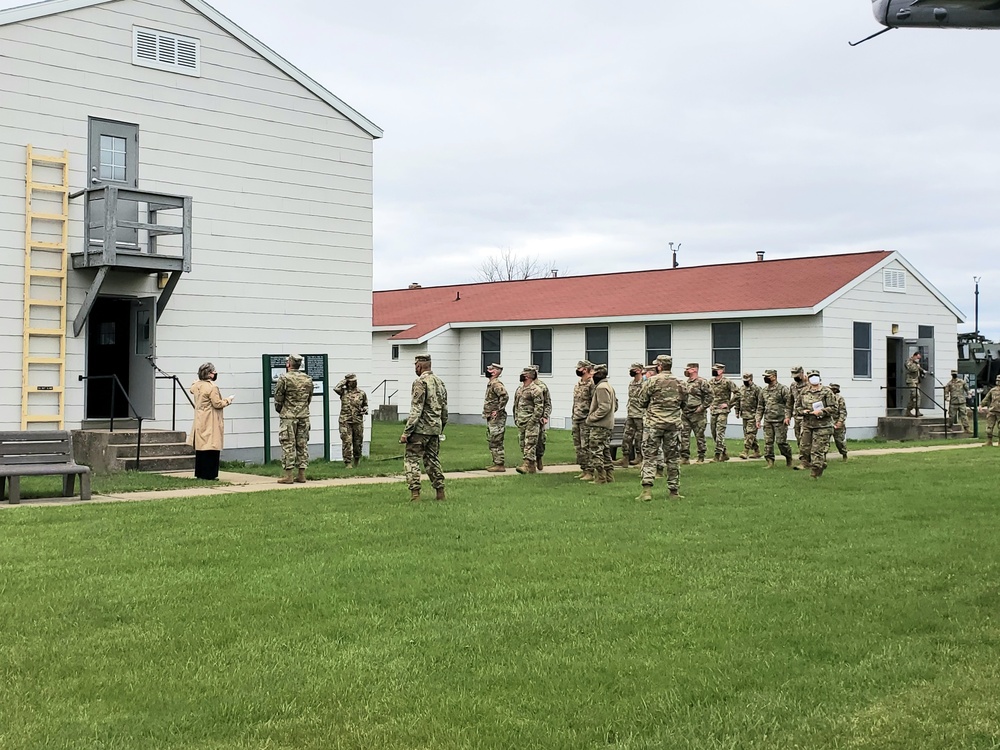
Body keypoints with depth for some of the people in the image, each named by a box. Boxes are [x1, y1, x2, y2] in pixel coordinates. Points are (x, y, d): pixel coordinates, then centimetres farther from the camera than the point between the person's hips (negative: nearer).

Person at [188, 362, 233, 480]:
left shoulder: (196, 385, 7)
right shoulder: (212, 387, -17)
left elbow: (191, 389, 32)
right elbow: (217, 404, -17)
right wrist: (227, 400, -1)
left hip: (199, 421, 8)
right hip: (210, 423, -8)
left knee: (201, 446, 13)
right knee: (211, 448, -4)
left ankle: (199, 473, 17)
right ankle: (209, 474, -4)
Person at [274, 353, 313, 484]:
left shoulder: (284, 379, -10)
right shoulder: (308, 379, 7)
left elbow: (278, 398, -5)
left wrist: (280, 410, 13)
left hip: (288, 416, -5)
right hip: (304, 416, 5)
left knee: (288, 445, -2)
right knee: (302, 444, 9)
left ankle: (288, 475, -4)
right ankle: (301, 474, 10)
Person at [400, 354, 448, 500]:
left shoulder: (420, 382, -13)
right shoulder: (440, 382, 13)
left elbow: (416, 410, -18)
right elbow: (445, 409, 17)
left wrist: (406, 432, -16)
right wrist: (441, 428, 25)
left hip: (420, 429, -8)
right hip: (435, 428, 8)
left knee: (412, 459, -4)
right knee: (433, 460, 16)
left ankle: (415, 493, -12)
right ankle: (440, 492, 15)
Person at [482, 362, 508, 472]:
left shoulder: (496, 384, -16)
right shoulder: (490, 383, 16)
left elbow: (505, 396, -30)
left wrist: (498, 410, -25)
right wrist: (487, 412, 16)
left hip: (497, 418, -11)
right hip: (491, 418, 11)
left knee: (497, 442, -8)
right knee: (491, 441, 15)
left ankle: (500, 465, -5)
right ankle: (496, 463, 21)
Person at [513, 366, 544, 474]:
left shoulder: (535, 390, -10)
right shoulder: (519, 389, 16)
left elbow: (539, 407, -14)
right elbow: (516, 404, 23)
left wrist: (533, 420, -18)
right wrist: (516, 418, 16)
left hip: (531, 422, -9)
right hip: (520, 422, 9)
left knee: (530, 444, -12)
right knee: (522, 444, 9)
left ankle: (528, 465, -17)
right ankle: (531, 466, 16)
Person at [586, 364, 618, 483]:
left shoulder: (601, 388, -16)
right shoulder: (609, 386, 16)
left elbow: (604, 407, -23)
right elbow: (615, 405, 21)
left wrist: (591, 417, -17)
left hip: (599, 425, -11)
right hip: (608, 424, 11)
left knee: (596, 452, -7)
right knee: (606, 452, 16)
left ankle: (600, 479, -7)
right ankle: (609, 477, 20)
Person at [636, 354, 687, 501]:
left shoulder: (652, 381, -7)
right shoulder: (680, 384, 6)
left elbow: (642, 402, 0)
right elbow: (683, 404, 16)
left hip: (654, 423, -3)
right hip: (674, 423, 3)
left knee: (649, 456, -2)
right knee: (673, 458, 10)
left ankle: (647, 490, -14)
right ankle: (674, 491, 14)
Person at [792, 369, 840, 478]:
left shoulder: (826, 392, -5)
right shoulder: (803, 392, 10)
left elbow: (833, 408, -7)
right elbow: (797, 406, 17)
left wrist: (821, 412, -19)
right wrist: (803, 411, -4)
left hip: (822, 425, -5)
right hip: (807, 425, 5)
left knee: (818, 450, -7)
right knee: (806, 448, 7)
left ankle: (815, 473, -2)